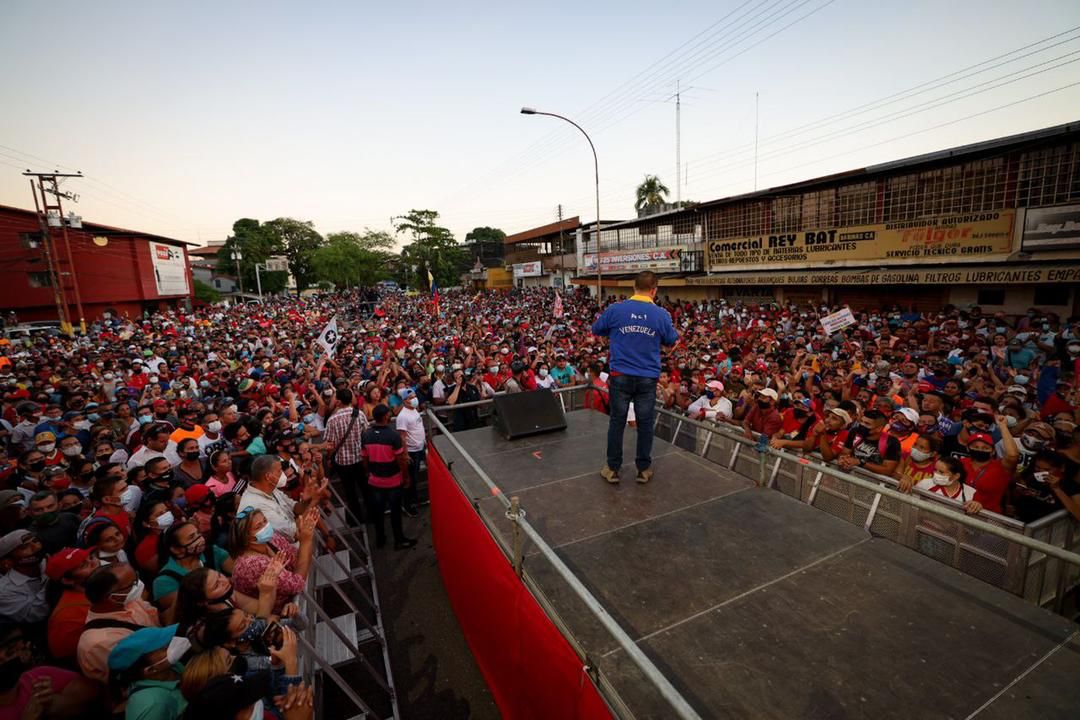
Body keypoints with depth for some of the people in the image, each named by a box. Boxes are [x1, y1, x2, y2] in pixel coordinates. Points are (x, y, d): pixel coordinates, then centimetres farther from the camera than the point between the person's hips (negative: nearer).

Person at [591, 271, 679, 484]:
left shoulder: (615, 310, -7)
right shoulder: (661, 314, -5)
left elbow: (596, 330, 9)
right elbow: (671, 341, 10)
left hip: (620, 376, 0)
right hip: (648, 378, 0)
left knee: (617, 422, 10)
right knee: (645, 423, 12)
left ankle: (612, 469, 19)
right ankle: (644, 469, 24)